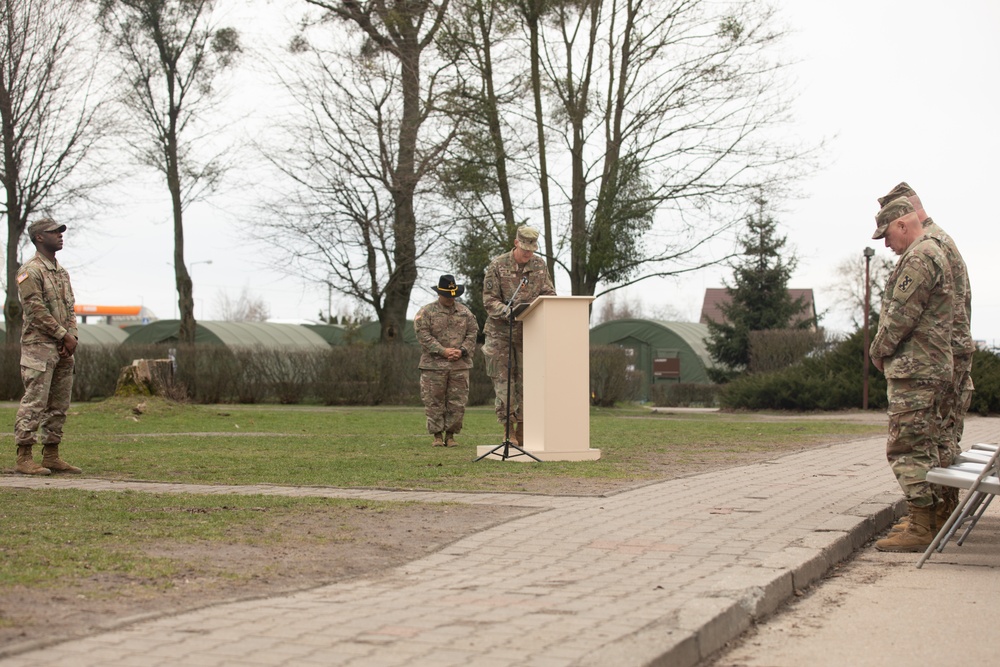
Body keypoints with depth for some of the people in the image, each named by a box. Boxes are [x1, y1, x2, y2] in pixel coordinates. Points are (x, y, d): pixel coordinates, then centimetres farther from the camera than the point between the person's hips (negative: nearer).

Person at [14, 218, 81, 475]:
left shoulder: (61, 272, 17)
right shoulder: (30, 271, -9)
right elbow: (37, 310, -16)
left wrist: (71, 336, -1)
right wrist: (64, 335, -14)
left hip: (62, 349, 8)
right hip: (38, 346, -8)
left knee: (59, 405, 9)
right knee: (34, 403, -9)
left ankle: (51, 456, 15)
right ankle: (24, 458, -7)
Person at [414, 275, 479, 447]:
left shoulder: (465, 312, 13)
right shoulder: (426, 312, 2)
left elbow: (472, 334, 9)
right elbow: (423, 335, -7)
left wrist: (462, 351, -8)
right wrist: (443, 351, -15)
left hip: (460, 364, 3)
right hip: (434, 365, -2)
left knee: (457, 403, 1)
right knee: (434, 402, 0)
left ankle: (450, 435, 10)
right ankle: (437, 436, 8)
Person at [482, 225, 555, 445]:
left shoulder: (539, 265, 3)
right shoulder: (497, 266, -8)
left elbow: (549, 294, 8)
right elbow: (489, 300, -10)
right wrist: (506, 312, -28)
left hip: (528, 333, 3)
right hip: (500, 333, -3)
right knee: (504, 380, -2)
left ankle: (522, 429, 8)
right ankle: (509, 429, 4)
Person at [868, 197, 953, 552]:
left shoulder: (920, 257, -14)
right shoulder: (933, 254, 20)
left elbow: (901, 314, -18)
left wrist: (879, 351, -4)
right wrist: (885, 352, 15)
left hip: (914, 369, -11)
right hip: (932, 368, 11)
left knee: (908, 448, -10)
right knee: (926, 447, 13)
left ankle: (921, 529, -10)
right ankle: (930, 522, 18)